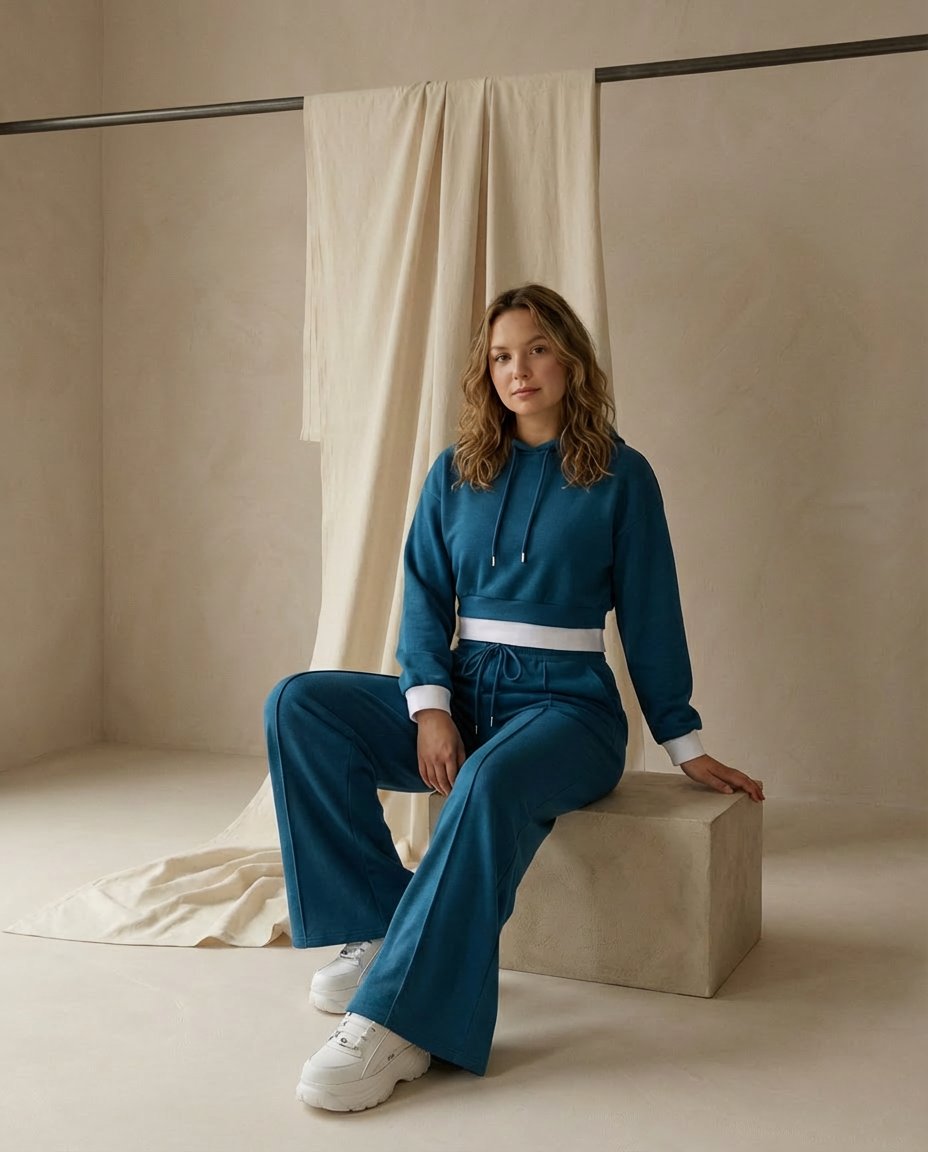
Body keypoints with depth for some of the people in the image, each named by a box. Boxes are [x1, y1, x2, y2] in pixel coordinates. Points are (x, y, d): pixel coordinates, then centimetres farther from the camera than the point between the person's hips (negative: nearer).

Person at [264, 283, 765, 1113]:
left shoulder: (620, 476, 2)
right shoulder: (456, 474, 11)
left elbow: (650, 616, 4)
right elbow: (425, 601, 6)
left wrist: (686, 746, 5)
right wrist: (430, 707, -11)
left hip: (565, 706, -4)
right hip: (460, 694, 5)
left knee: (489, 785, -38)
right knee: (298, 705, -18)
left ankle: (397, 1025, -36)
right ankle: (380, 928, -18)